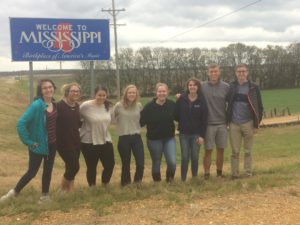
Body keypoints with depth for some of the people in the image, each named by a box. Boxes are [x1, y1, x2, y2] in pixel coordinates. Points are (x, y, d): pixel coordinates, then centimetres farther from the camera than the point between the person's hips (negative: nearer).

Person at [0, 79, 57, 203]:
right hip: (38, 145, -6)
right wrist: (28, 141, -18)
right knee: (32, 172, 2)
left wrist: (57, 137, 8)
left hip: (52, 144, 6)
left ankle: (45, 195, 29)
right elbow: (20, 123, -24)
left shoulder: (54, 104, -1)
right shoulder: (36, 105, -21)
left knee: (48, 170, 14)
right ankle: (14, 192, 22)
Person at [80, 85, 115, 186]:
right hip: (89, 142, -5)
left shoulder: (107, 106, 2)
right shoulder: (86, 106, -16)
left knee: (110, 165, 6)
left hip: (105, 141, 5)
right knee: (91, 167, 9)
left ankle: (105, 185, 30)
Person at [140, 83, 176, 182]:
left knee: (172, 162, -9)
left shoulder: (172, 104, -5)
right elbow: (141, 121, -9)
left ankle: (169, 179, 19)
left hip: (169, 138, 1)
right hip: (154, 139, -1)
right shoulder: (149, 106, -12)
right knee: (156, 163, 10)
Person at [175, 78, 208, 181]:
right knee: (185, 157, 1)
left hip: (196, 134, 0)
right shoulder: (181, 99, -3)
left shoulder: (202, 100, -3)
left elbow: (204, 120, -5)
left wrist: (202, 135, -8)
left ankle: (195, 178, 20)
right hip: (184, 133, 0)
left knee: (195, 157, 6)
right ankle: (183, 179, 12)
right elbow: (176, 115, 2)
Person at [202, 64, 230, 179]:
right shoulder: (202, 87, -3)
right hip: (208, 123, -2)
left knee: (221, 149, 10)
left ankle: (219, 172, 24)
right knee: (208, 150, 1)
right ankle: (206, 173, 11)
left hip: (222, 123, 2)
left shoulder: (226, 87, 2)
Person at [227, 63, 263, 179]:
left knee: (248, 151, 8)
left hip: (248, 123, -1)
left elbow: (259, 106, 0)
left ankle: (248, 174, 17)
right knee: (235, 151, 5)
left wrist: (257, 124, -4)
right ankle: (235, 174, 12)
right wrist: (227, 119, 6)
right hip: (234, 124, 1)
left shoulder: (253, 87, -1)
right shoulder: (231, 87, 4)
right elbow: (227, 102, 14)